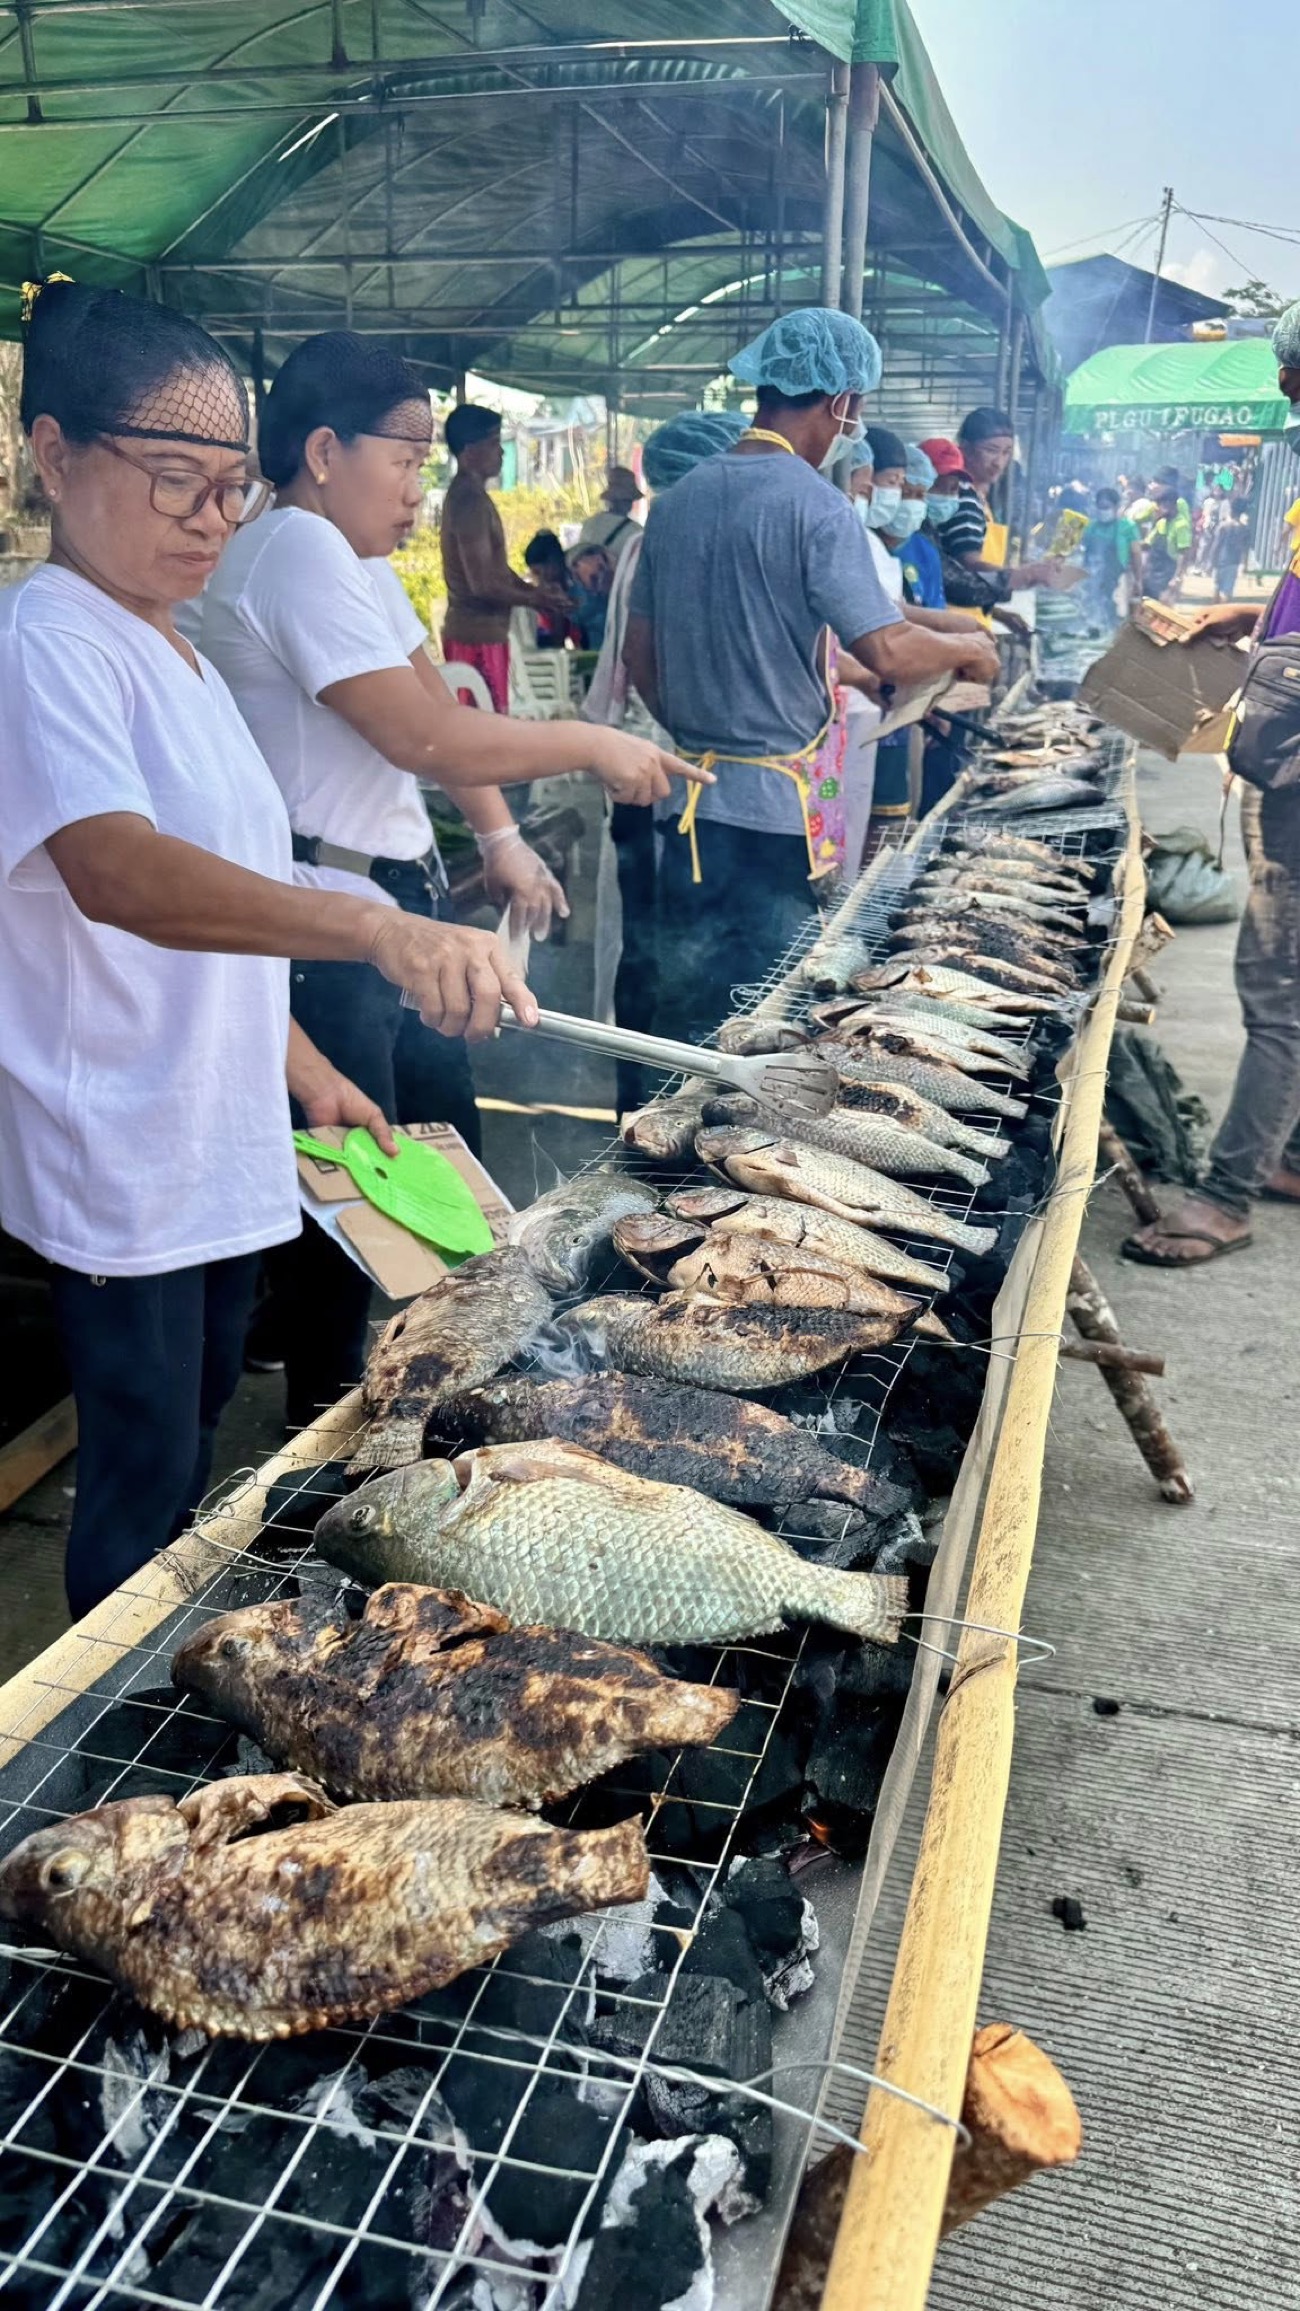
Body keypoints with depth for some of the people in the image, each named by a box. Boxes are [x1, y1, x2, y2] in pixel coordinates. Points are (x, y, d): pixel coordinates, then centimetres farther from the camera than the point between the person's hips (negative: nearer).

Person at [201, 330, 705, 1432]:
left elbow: (437, 707, 16)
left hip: (394, 903, 11)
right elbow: (419, 734, -25)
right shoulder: (297, 551, -18)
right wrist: (590, 744, -15)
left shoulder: (356, 559, 15)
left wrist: (501, 838, 4)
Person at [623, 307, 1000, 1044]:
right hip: (779, 813, -6)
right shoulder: (814, 505, -12)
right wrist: (968, 648, -1)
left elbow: (640, 654, 14)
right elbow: (888, 651, -20)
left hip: (694, 799, 6)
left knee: (689, 1020, 14)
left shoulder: (678, 500, 8)